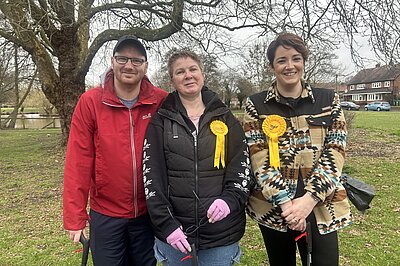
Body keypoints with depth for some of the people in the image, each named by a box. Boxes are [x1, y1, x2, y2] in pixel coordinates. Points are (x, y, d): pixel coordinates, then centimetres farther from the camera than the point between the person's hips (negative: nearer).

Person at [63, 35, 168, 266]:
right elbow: (78, 162, -9)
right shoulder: (90, 102, -9)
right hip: (105, 214, 0)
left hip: (148, 213, 1)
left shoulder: (162, 102, -8)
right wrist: (75, 218, -9)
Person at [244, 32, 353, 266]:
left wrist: (309, 199, -15)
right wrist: (285, 202, -15)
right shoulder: (256, 105, -1)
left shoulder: (329, 100, 2)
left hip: (320, 208, 0)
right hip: (273, 207, 0)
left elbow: (335, 154, -4)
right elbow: (258, 158, -8)